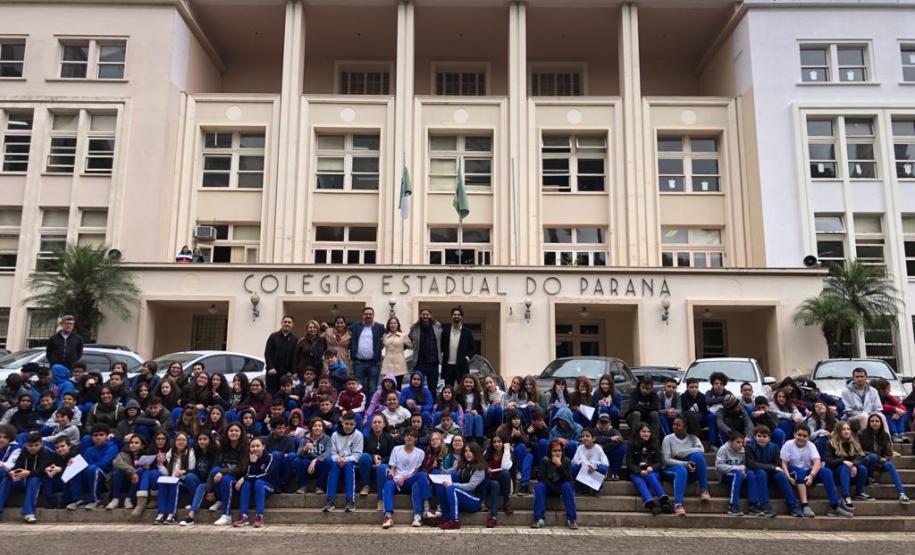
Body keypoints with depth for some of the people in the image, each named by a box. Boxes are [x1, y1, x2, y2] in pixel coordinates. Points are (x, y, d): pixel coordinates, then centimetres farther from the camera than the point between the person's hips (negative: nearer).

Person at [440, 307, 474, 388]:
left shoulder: (467, 332, 4)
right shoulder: (445, 330, 8)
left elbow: (471, 348, 8)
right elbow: (441, 345, 13)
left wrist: (467, 357, -6)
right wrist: (441, 356, -1)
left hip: (461, 366, -1)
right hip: (448, 365, 1)